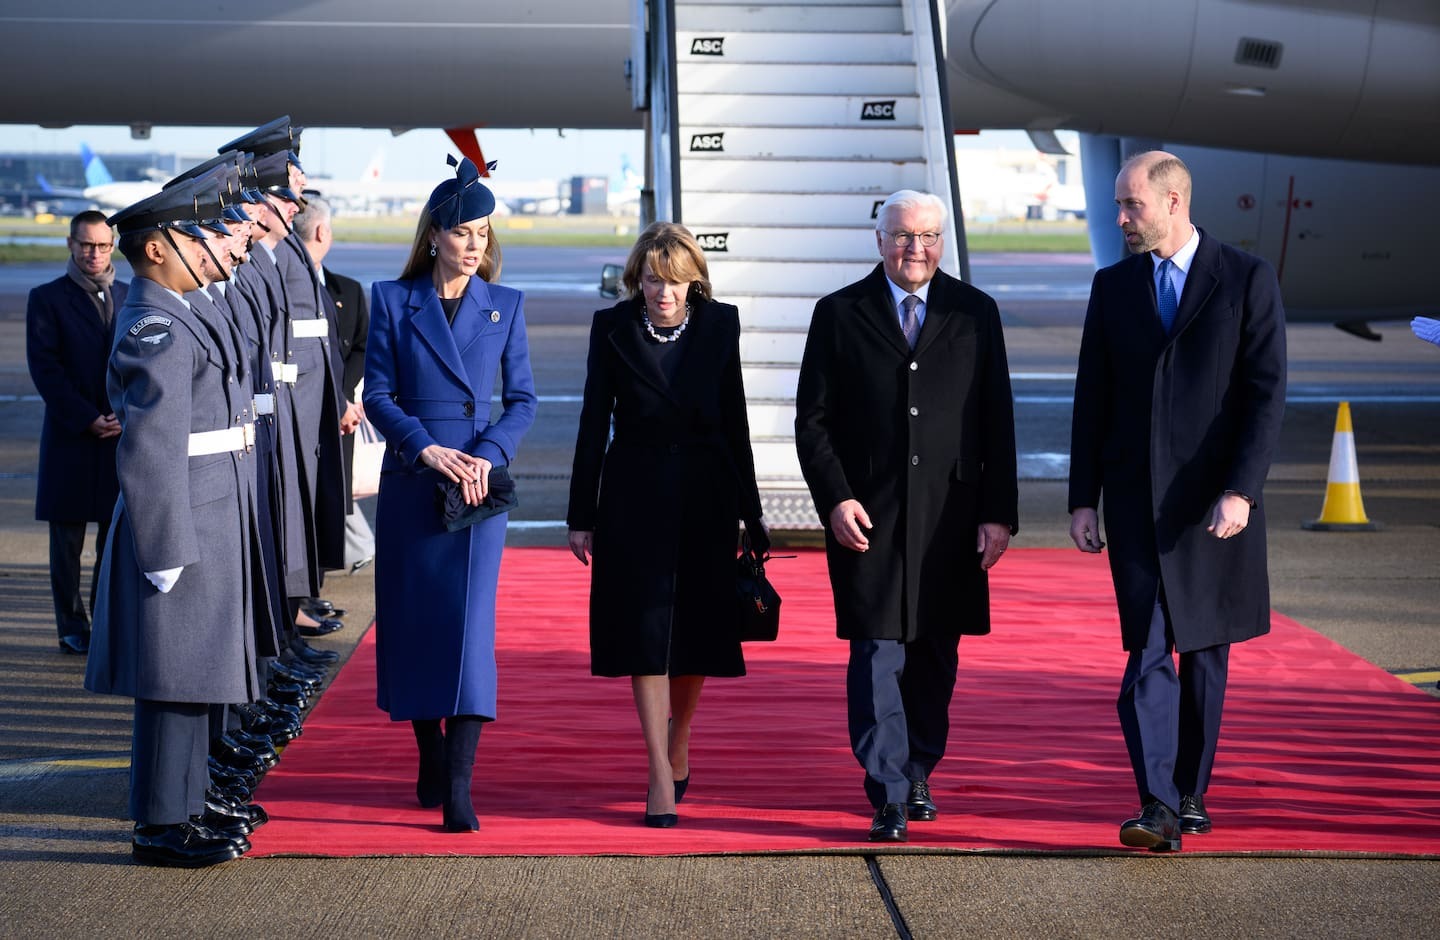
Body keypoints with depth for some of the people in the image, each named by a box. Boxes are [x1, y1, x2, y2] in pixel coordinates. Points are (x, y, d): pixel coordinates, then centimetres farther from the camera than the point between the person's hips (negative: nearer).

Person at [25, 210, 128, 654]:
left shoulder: (130, 298, 11)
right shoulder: (47, 299, 0)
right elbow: (45, 369, -6)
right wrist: (88, 419, -13)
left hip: (124, 435, 3)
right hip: (71, 436, -3)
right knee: (68, 538, 3)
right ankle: (73, 627, 11)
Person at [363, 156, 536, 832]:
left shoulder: (504, 306, 6)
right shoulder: (392, 301, 4)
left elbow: (522, 399, 6)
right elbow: (377, 394, 0)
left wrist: (489, 455, -11)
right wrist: (425, 448, -14)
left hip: (478, 482, -1)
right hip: (409, 482, 1)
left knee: (469, 622, -10)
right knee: (412, 621, 6)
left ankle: (458, 787, -14)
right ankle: (430, 759, 22)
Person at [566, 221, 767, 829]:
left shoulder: (720, 324, 2)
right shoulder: (613, 328, -2)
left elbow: (734, 420, 6)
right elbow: (594, 422, 1)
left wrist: (751, 514, 7)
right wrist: (581, 516, 0)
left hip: (705, 493, 2)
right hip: (635, 497, -2)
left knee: (697, 631, 9)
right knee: (647, 634, -7)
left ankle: (676, 746, 32)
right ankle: (662, 780, -6)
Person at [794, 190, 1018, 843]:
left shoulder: (975, 314, 7)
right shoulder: (839, 315, 3)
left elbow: (997, 422, 6)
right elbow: (813, 422, 3)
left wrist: (1000, 513, 0)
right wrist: (834, 499, -10)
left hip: (951, 516, 2)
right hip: (867, 517, -2)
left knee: (935, 656, 10)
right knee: (876, 655, -6)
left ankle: (918, 773, 27)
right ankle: (889, 797, -2)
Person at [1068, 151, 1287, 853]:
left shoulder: (1247, 280, -2)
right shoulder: (1113, 286, 8)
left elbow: (1266, 393, -7)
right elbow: (1092, 400, 10)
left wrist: (1240, 491, -17)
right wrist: (1082, 500, 4)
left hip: (1214, 501, -1)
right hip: (1136, 501, 2)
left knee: (1204, 656, 8)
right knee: (1147, 653, -9)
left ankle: (1191, 794, 21)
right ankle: (1158, 809, -15)